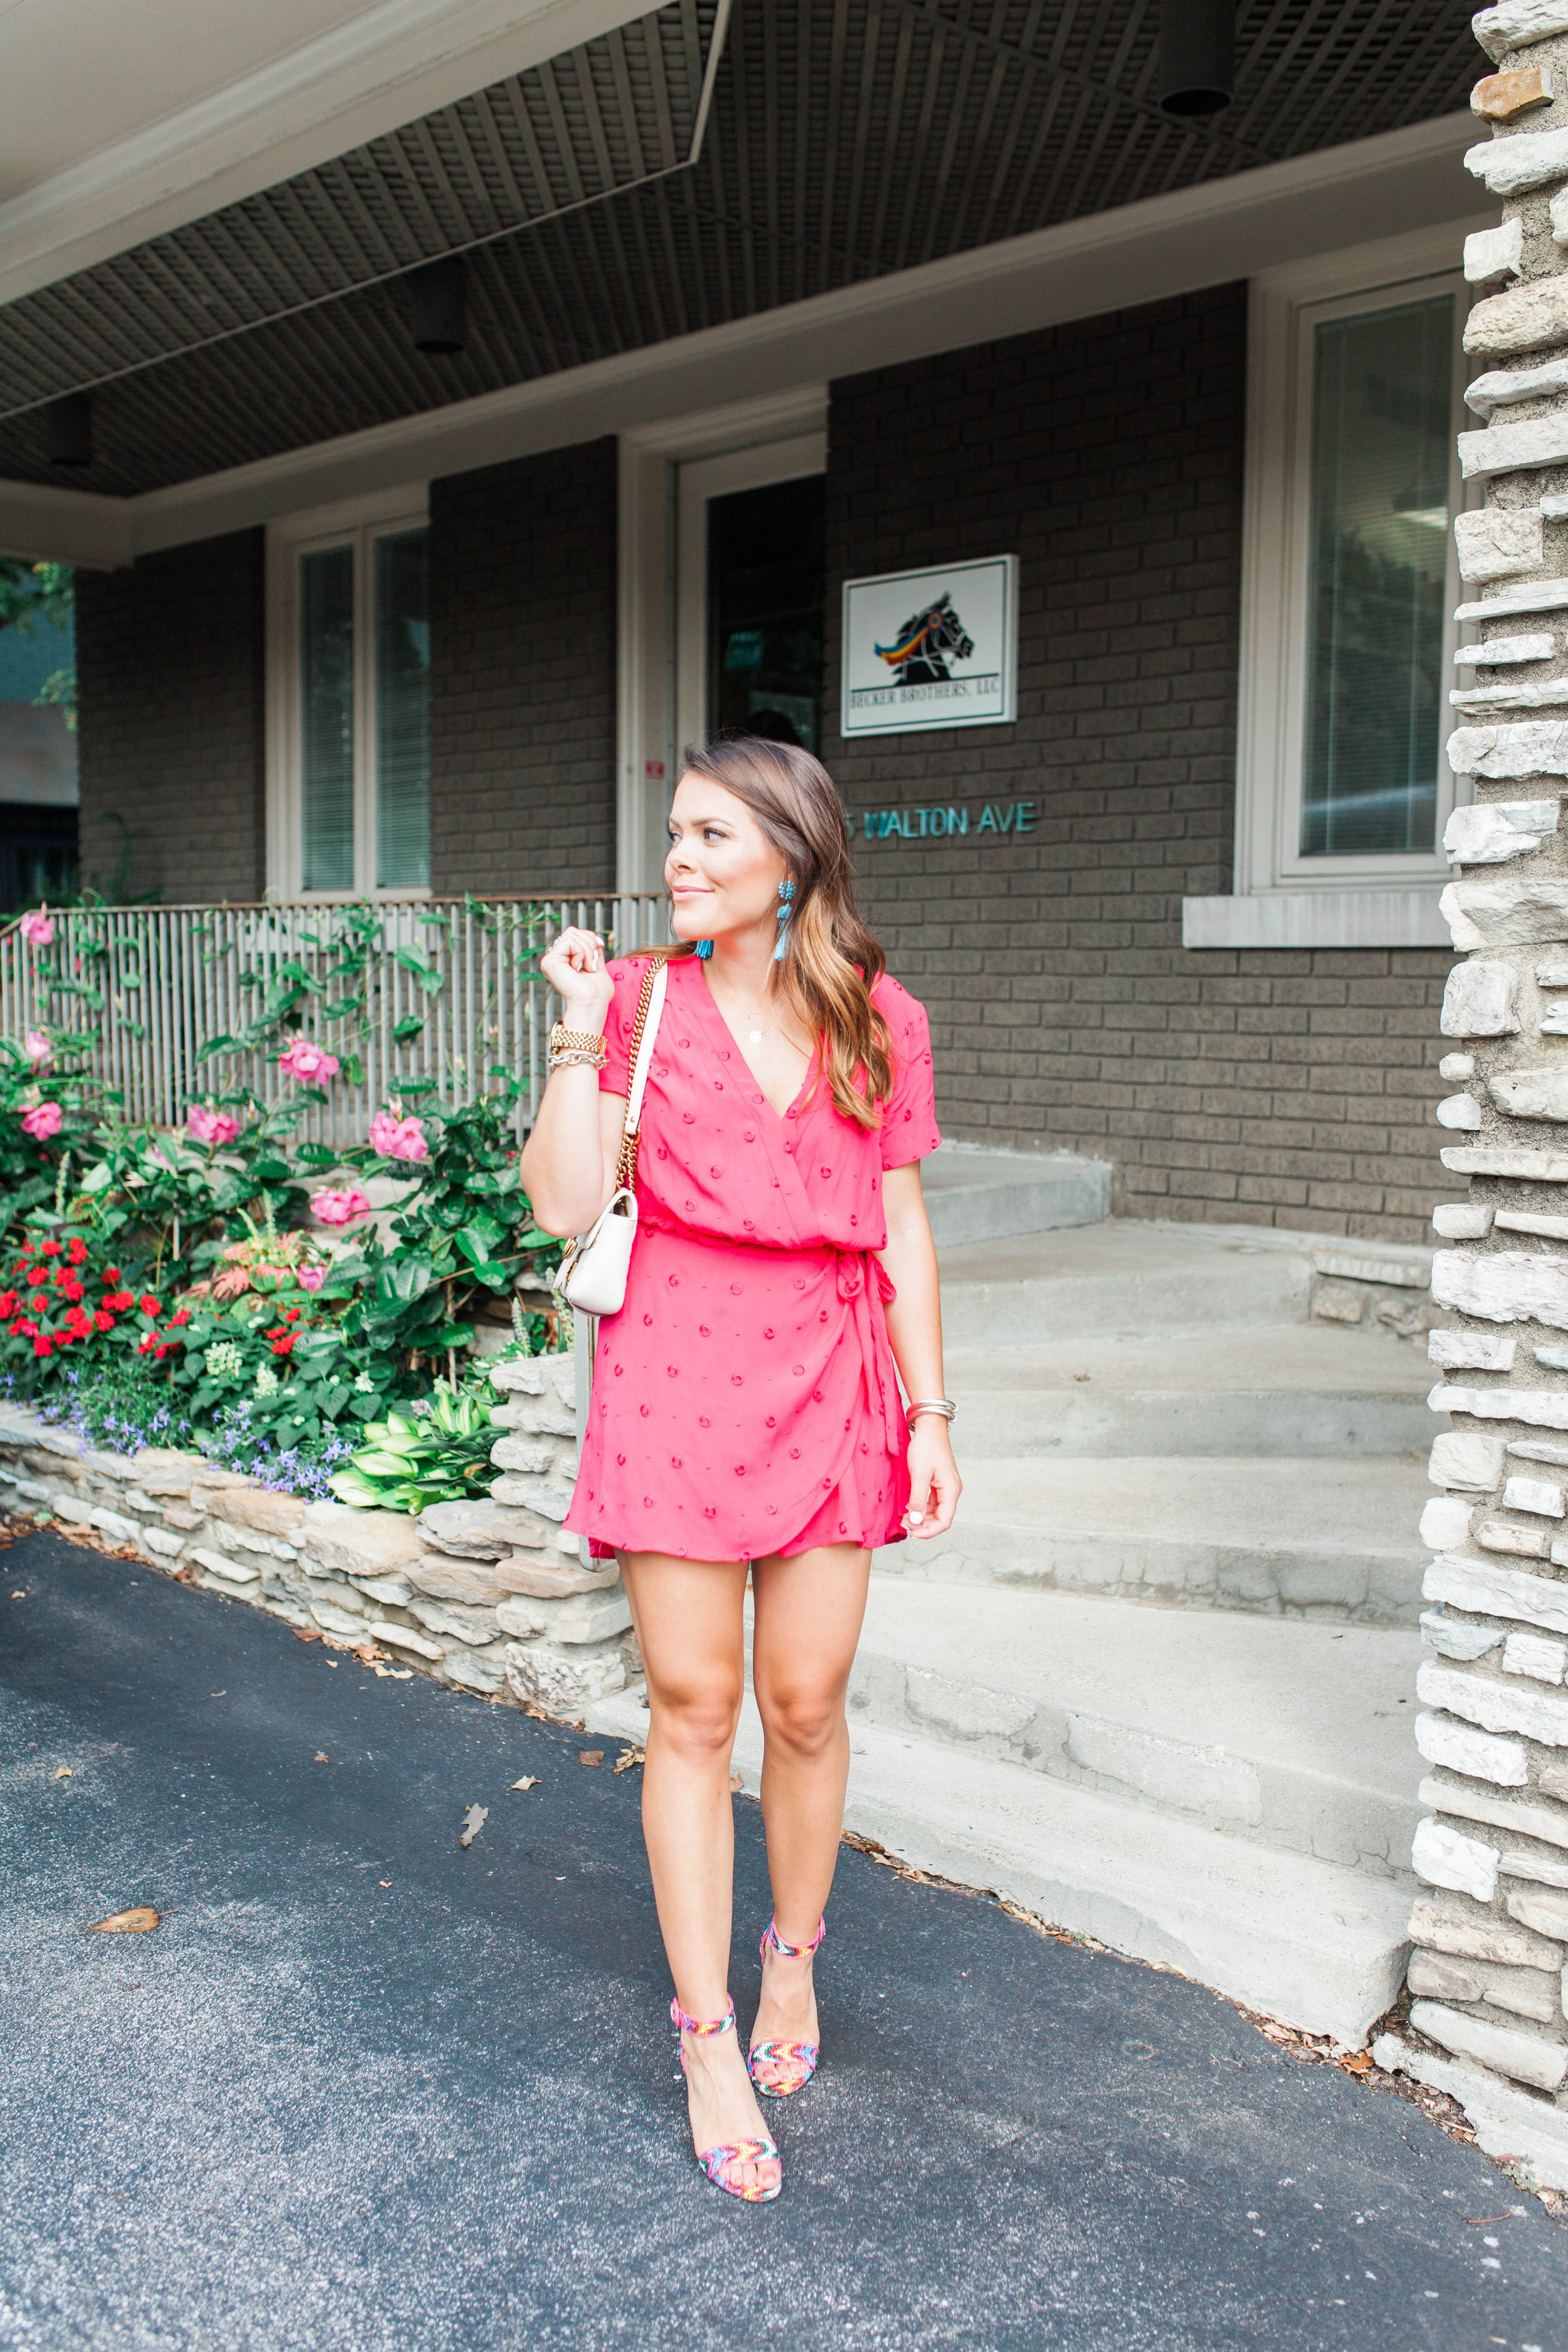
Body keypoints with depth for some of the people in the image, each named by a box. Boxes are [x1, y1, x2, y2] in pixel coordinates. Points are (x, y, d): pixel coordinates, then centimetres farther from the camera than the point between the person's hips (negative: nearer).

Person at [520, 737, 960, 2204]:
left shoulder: (880, 1023, 1)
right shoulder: (639, 1001, -2)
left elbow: (900, 1226, 6)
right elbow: (563, 1204, -7)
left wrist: (930, 1411, 4)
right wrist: (580, 1033, -15)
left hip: (826, 1392, 1)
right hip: (675, 1383, -1)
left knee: (805, 1706, 9)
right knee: (692, 1708, 5)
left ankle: (793, 1961, 37)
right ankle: (708, 2042, 21)